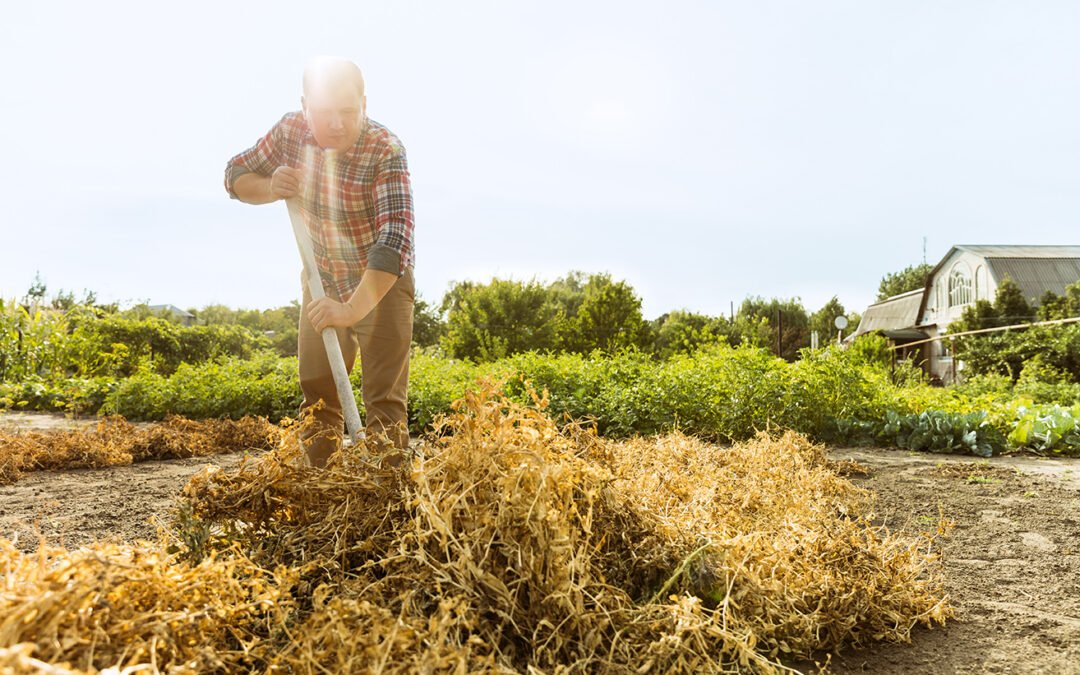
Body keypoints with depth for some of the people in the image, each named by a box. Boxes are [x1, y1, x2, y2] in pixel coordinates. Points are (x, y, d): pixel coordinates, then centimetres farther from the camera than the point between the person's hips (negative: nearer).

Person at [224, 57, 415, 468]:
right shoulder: (292, 131, -13)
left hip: (382, 285, -5)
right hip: (323, 281, 5)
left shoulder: (385, 152, -29)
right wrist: (271, 188, -23)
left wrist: (353, 308, -50)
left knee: (385, 401, -6)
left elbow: (395, 239, -40)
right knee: (317, 393, 12)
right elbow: (236, 176, 1)